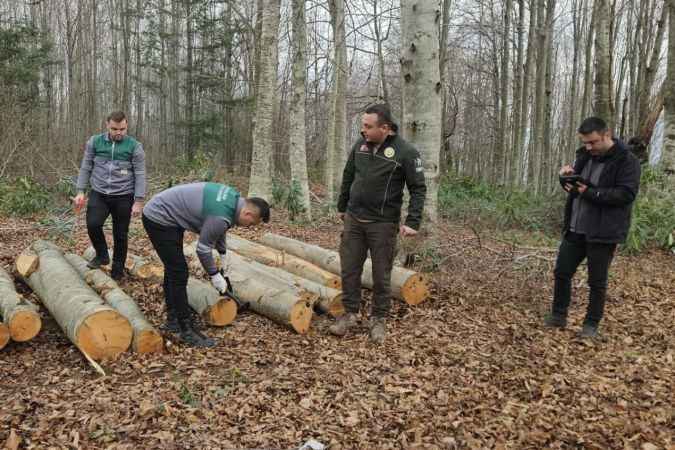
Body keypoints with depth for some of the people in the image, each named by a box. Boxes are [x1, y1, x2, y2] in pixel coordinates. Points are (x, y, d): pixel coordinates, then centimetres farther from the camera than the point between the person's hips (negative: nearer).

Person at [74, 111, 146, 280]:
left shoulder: (134, 146, -3)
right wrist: (81, 192, 2)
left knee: (120, 235, 5)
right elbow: (86, 168, 9)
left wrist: (138, 201, -9)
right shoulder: (94, 142, 4)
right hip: (98, 194, 2)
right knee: (93, 224, -19)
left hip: (123, 197, -1)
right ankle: (102, 255, 7)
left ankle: (117, 271, 21)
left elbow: (140, 175, -4)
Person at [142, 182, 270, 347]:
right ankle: (187, 330, -1)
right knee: (179, 274, -9)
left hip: (158, 212, 11)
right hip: (159, 219, -11)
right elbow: (203, 248, -17)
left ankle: (173, 320, 30)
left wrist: (223, 255, 19)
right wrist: (214, 275, -4)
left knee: (173, 270, 18)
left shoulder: (233, 197, 0)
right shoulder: (221, 217, -28)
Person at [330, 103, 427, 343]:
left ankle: (378, 319, 21)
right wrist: (342, 207, 19)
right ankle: (350, 313, 22)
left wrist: (412, 222, -16)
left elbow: (418, 189, -9)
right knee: (349, 269, 7)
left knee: (381, 274, 6)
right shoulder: (360, 145, 3)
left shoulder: (405, 152, -12)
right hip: (353, 219, 4)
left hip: (383, 224, -4)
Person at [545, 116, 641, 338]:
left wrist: (590, 193, -24)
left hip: (603, 232, -6)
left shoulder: (626, 160, -12)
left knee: (597, 282, 5)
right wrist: (567, 175, -5)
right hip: (575, 229, 7)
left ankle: (591, 324, 19)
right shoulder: (585, 154, 9)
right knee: (562, 272, 10)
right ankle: (558, 315, 25)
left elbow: (626, 194, -20)